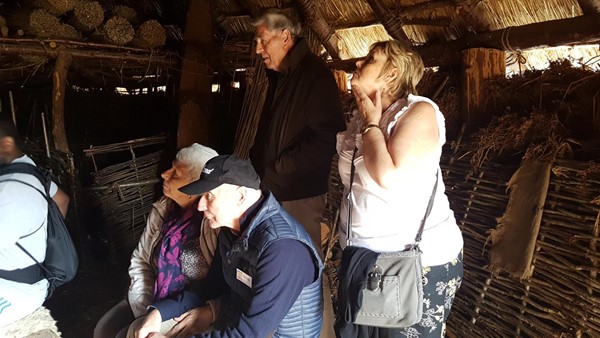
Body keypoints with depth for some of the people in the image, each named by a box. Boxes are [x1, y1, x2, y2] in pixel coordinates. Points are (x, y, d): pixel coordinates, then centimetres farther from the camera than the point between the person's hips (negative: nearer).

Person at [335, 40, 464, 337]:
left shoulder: (419, 111, -14)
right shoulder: (362, 115, 8)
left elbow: (388, 175, -27)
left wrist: (372, 123, -16)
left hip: (417, 261, -7)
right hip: (362, 256, 8)